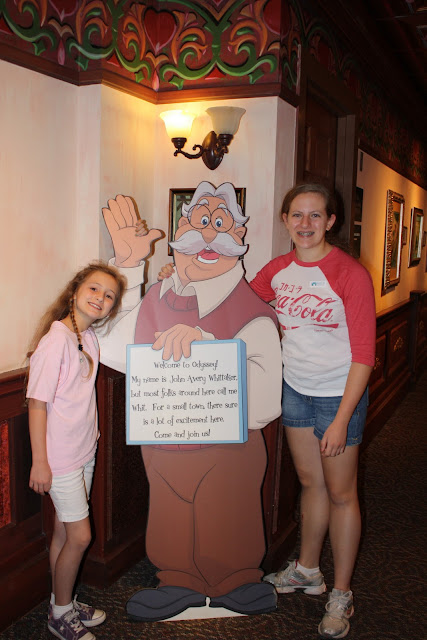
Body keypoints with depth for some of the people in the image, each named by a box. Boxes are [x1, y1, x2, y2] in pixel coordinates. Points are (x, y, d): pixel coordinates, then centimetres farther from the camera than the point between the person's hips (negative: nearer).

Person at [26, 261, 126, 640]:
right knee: (80, 536, 1)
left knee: (64, 531, 18)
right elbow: (37, 403, -19)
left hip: (84, 451, 7)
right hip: (60, 458, -7)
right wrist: (39, 462, -18)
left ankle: (63, 605, 34)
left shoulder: (90, 337, 2)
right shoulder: (56, 341, -21)